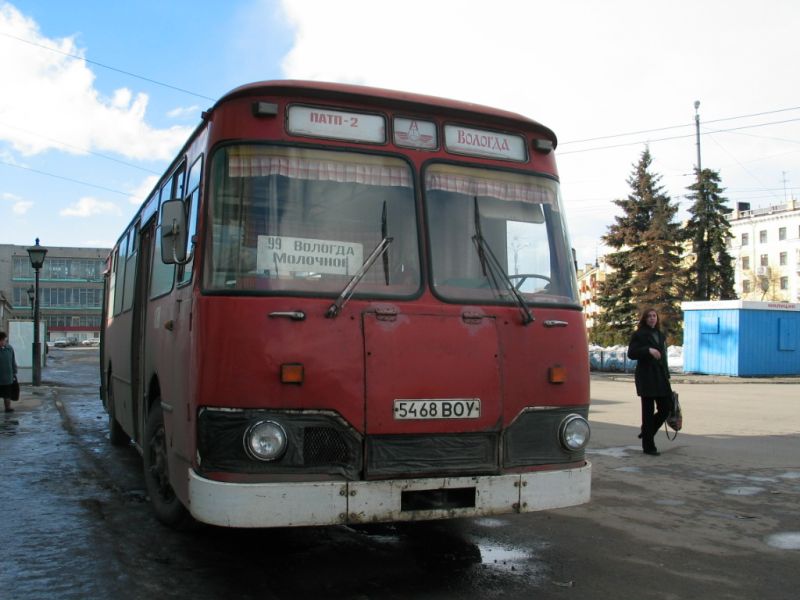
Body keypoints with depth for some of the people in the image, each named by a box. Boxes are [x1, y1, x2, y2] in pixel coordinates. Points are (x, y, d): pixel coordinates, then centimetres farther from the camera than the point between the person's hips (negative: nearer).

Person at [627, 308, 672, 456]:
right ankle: (648, 446, 7)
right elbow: (631, 353, -11)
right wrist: (648, 350, -24)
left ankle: (647, 432, 25)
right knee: (648, 411, -1)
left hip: (661, 377, 6)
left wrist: (667, 375, 14)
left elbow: (663, 357, 20)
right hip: (646, 377, -6)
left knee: (665, 408, 2)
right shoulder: (638, 335, -2)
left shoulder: (660, 335, 17)